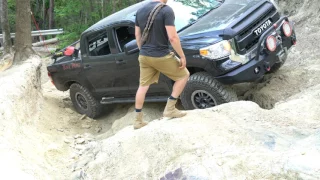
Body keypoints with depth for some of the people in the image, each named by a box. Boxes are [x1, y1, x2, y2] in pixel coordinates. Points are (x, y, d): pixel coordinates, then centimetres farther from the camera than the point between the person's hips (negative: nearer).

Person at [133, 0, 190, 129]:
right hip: (161, 56, -6)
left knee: (143, 86, 16)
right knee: (184, 75, 12)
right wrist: (182, 56, -11)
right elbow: (172, 37, -21)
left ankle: (138, 120, 20)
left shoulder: (140, 11, 6)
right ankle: (170, 109, 10)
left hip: (144, 56, 7)